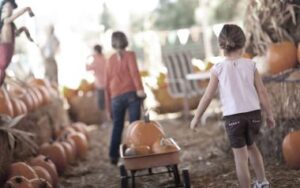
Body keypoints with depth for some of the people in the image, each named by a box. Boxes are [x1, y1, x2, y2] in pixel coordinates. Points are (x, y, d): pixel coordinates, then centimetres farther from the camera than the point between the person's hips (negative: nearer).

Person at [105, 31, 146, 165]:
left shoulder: (110, 60, 14)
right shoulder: (130, 55, 4)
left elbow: (107, 84, 14)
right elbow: (134, 71, -15)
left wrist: (109, 106, 19)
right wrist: (139, 88, -25)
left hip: (116, 97, 4)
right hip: (131, 94, -3)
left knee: (117, 126, 15)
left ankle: (113, 156, 14)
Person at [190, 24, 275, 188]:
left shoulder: (218, 69, -5)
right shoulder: (250, 65, -1)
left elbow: (207, 97, -1)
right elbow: (262, 92, 1)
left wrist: (196, 118, 10)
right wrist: (269, 115, 12)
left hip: (233, 116, -3)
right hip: (253, 113, 3)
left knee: (240, 156, 5)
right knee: (251, 145, 27)